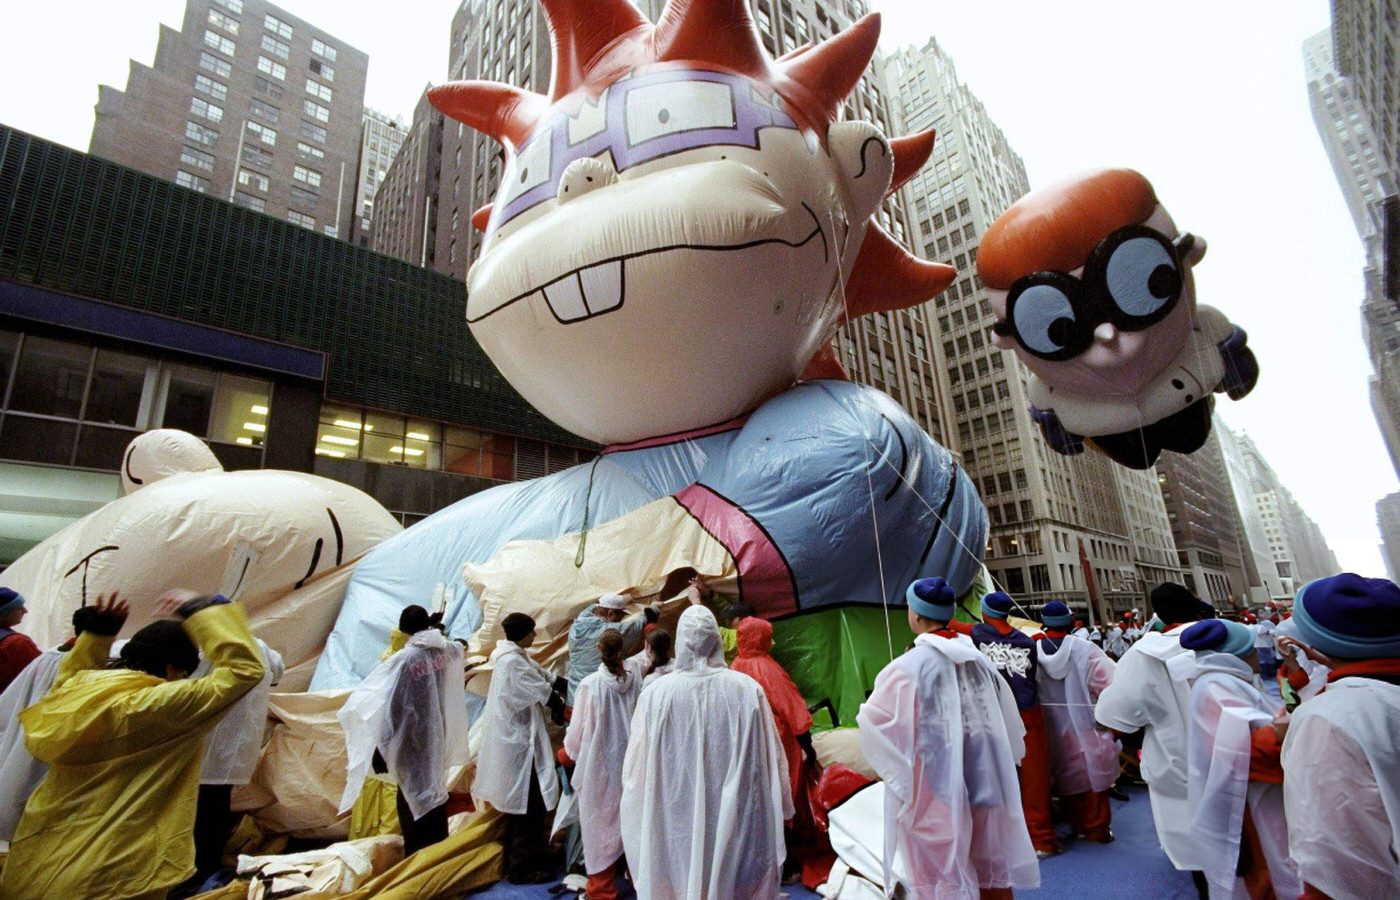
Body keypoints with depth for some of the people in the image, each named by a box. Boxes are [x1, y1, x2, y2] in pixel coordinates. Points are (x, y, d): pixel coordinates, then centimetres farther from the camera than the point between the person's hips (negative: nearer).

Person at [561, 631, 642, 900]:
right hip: (630, 762, 3)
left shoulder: (590, 685, -19)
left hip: (599, 764, -3)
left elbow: (579, 728, -10)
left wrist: (567, 754, 10)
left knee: (601, 822, 13)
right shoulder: (635, 681, -10)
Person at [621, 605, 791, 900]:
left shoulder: (655, 693, -13)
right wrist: (781, 809, 16)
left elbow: (635, 770, -4)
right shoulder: (749, 690, -10)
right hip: (737, 820, 1)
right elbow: (773, 759, 0)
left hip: (675, 820, 0)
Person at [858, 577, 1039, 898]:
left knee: (944, 873, 9)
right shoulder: (977, 657, 1)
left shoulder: (909, 666, -19)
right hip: (985, 780, 6)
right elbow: (1007, 720, 11)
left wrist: (897, 679, 2)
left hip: (936, 787, -6)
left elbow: (874, 721, -14)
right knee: (989, 864, 22)